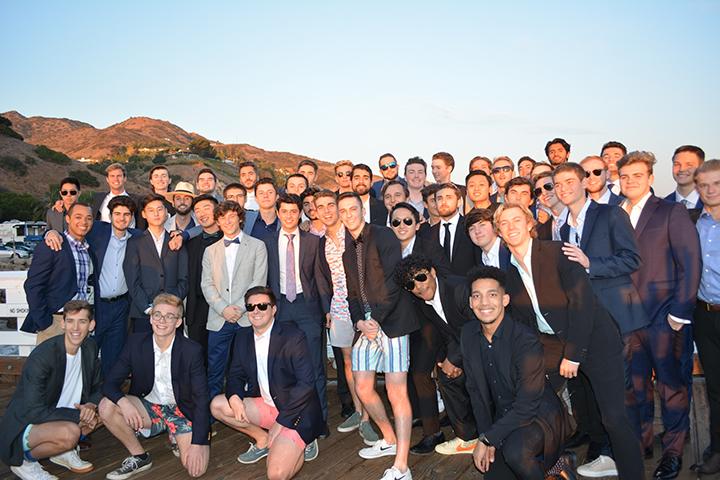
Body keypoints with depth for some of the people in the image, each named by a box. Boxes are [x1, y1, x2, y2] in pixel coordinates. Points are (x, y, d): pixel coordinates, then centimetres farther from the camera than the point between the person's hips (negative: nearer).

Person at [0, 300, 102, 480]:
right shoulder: (41, 357, -24)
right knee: (69, 433, -34)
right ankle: (25, 460, -4)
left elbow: (98, 388, 7)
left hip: (61, 418, 7)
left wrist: (91, 405, -16)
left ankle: (63, 450, 7)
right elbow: (33, 411, -26)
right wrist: (79, 416, -23)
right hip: (23, 428, -7)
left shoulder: (90, 347, -3)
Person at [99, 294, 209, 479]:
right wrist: (124, 402, -32)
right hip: (148, 407, 3)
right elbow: (111, 382, -9)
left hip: (182, 410, -3)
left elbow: (202, 399, -17)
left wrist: (198, 444, -24)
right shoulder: (135, 342, -10)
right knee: (106, 406, -22)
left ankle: (179, 439, 13)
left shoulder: (192, 351, -18)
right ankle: (139, 457, -1)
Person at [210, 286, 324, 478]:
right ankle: (263, 439, 10)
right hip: (266, 405, 7)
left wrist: (281, 421, -19)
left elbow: (306, 383, -19)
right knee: (217, 405, -7)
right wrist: (234, 396, -13)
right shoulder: (242, 337, 2)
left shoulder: (293, 336, -17)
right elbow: (236, 374, 11)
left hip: (295, 412, -6)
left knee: (276, 474, -21)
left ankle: (302, 443, 11)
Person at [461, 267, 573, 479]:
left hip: (539, 416, -6)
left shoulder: (526, 340, -25)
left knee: (514, 450, -33)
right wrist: (485, 436, -3)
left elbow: (527, 406, -23)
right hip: (504, 418, 6)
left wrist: (487, 439, -19)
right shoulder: (468, 333, -5)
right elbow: (475, 389, 2)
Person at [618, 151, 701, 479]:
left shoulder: (672, 212, -2)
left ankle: (673, 451, 24)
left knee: (672, 385, 7)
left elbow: (691, 264, -7)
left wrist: (680, 313, -12)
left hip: (665, 317, -4)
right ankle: (640, 443, 29)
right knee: (634, 385, 12)